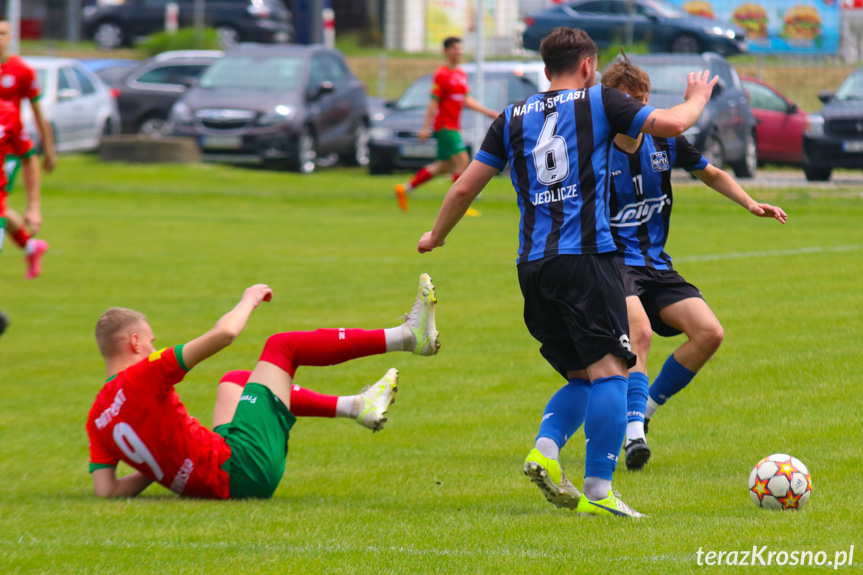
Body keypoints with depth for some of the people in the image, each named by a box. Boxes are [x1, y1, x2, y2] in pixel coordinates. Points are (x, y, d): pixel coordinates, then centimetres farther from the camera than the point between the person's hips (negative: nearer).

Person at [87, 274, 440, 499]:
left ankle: (353, 407, 30)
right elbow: (223, 334, -21)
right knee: (281, 346, 6)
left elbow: (106, 490, -3)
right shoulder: (143, 375, -17)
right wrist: (250, 299, -1)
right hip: (247, 470, -8)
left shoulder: (97, 418, 4)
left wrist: (156, 467, 11)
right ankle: (407, 336, 13)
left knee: (235, 380, 31)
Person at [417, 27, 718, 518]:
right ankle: (598, 491, -18)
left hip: (532, 266, 6)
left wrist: (437, 236, 35)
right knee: (610, 371, -8)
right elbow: (671, 124, 2)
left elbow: (466, 187, 18)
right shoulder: (598, 102, 6)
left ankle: (546, 450, -7)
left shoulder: (513, 118, 17)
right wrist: (697, 100, 24)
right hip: (585, 254, -6)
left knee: (582, 376, 17)